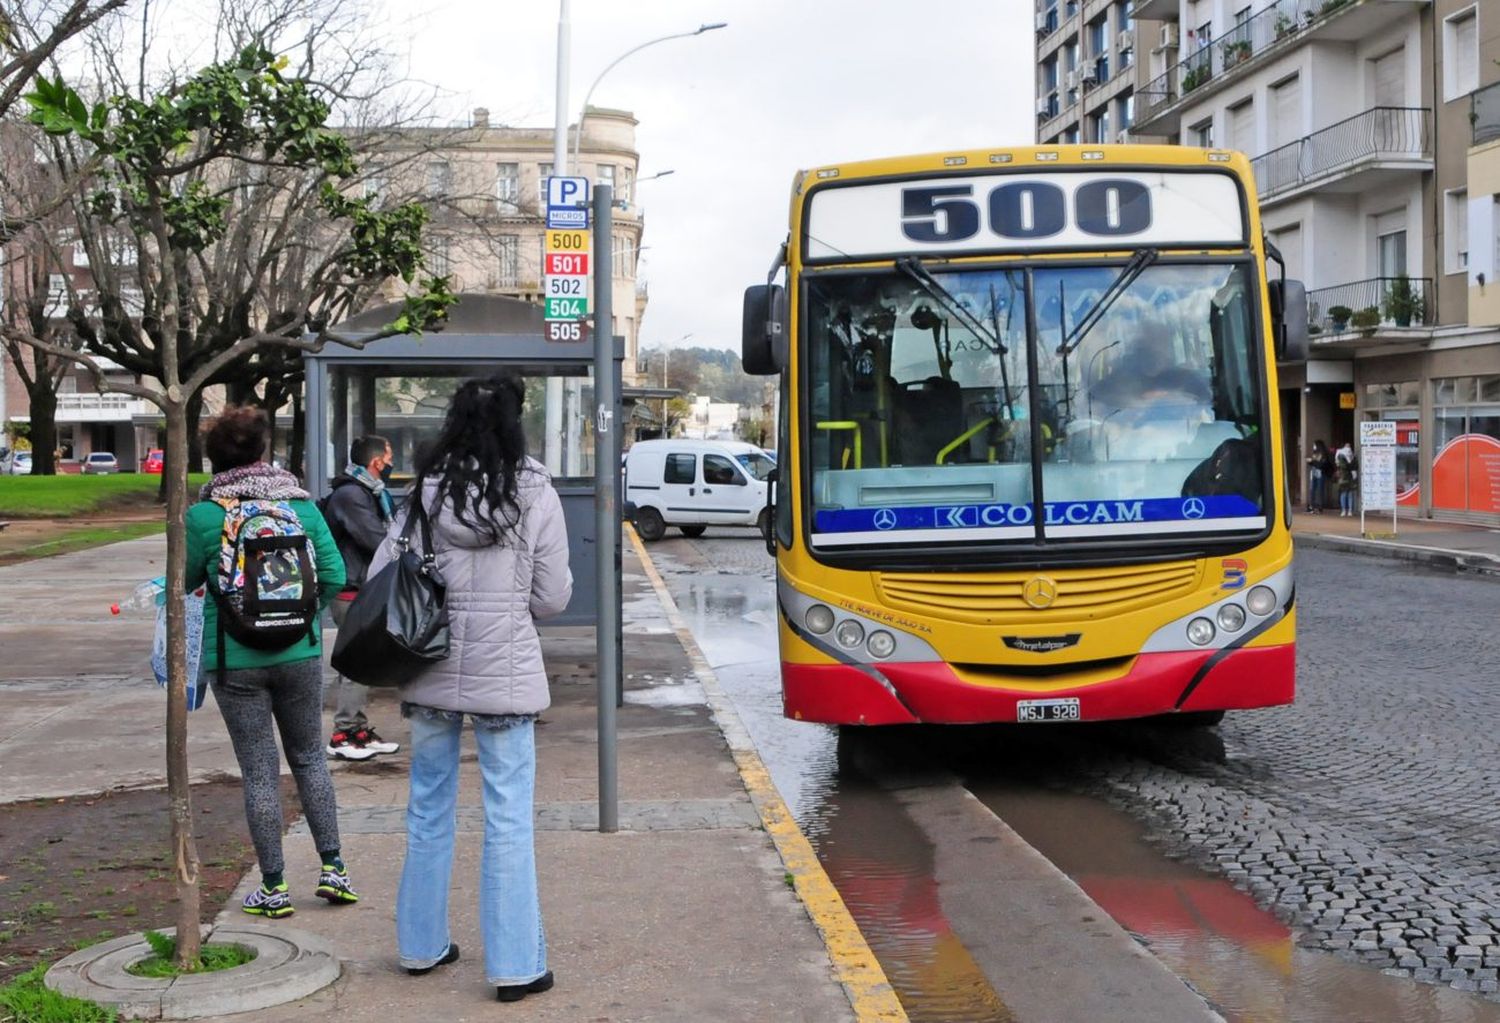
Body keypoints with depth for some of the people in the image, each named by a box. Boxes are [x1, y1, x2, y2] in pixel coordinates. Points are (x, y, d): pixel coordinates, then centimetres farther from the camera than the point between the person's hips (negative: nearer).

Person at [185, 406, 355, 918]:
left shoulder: (204, 516, -10)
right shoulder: (302, 505, -3)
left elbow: (186, 581, 2)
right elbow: (334, 577, -3)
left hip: (234, 660, -2)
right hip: (299, 655, 2)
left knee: (259, 771, 6)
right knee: (310, 758, 17)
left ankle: (274, 887, 12)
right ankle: (332, 867, 15)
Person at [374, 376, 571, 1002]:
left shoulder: (424, 492, 0)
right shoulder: (535, 494, -6)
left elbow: (380, 577, 0)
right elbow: (552, 597, -4)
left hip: (431, 673, 3)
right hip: (505, 677, -3)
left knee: (428, 808, 16)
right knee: (509, 820, 3)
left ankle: (422, 945, 29)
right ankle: (515, 966, 7)